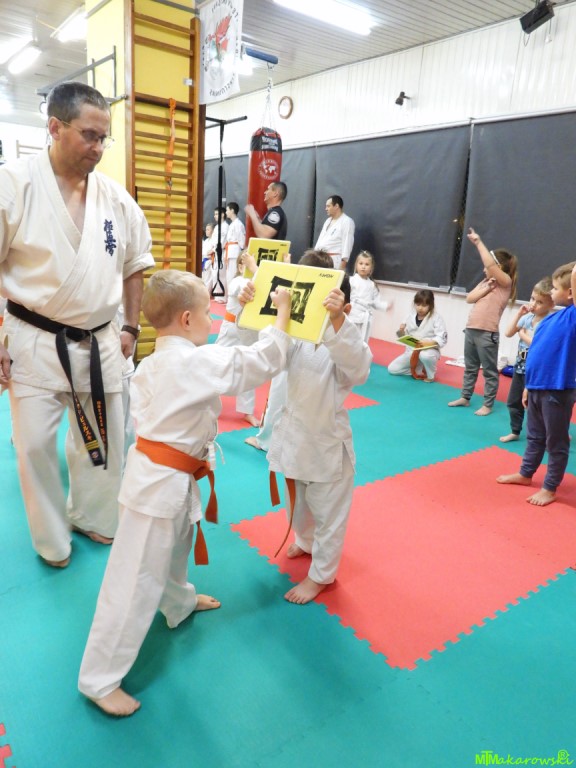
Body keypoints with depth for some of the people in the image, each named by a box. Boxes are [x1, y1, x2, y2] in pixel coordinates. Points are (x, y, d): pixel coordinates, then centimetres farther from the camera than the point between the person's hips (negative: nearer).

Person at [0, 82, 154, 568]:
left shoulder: (116, 197, 2)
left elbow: (135, 265, 13)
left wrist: (131, 330, 9)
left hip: (100, 343, 4)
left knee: (104, 440, 14)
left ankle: (90, 517, 38)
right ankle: (53, 540, 28)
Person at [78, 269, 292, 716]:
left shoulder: (151, 365, 5)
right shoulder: (200, 362, -21)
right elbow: (262, 361, -15)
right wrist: (283, 315, -2)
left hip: (162, 474, 10)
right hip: (161, 484, -10)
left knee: (174, 551, 32)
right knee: (135, 583, 3)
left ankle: (180, 604, 58)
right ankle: (100, 679, 19)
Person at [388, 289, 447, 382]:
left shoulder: (437, 318, -12)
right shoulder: (411, 316, 2)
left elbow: (442, 338, -18)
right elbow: (405, 336, 9)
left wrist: (429, 342, -36)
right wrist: (401, 331, -15)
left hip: (429, 349, -5)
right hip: (412, 351, 5)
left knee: (425, 355, -43)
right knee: (392, 369, -2)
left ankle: (430, 374, -9)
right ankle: (419, 370, 14)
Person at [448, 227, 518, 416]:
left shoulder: (506, 282, -7)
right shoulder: (486, 282, 15)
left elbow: (491, 265, -22)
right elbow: (469, 298, 5)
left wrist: (478, 242, -17)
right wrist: (485, 289, -9)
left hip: (487, 334, -8)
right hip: (471, 330, 8)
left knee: (489, 370, 3)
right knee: (470, 367, 17)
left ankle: (488, 404, 11)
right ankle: (465, 397, 29)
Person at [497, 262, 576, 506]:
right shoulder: (549, 319, 8)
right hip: (537, 388, 7)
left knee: (556, 442, 8)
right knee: (534, 437, 23)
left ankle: (550, 489, 22)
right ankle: (525, 474, 40)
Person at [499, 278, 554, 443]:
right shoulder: (527, 317, 3)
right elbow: (509, 333, 3)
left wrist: (523, 335, -14)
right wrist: (519, 314, -5)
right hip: (520, 366, 7)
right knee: (513, 402, 16)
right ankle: (515, 431, 32)